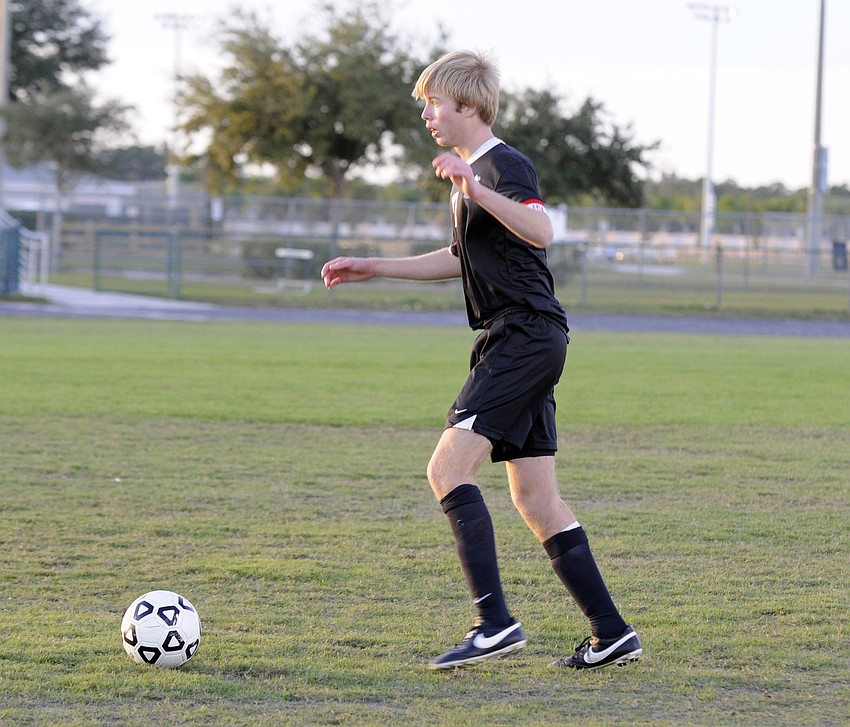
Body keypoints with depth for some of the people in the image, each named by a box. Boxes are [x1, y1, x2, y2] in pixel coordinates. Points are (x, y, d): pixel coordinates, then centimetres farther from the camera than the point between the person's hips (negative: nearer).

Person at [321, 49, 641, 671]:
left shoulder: (505, 165, -11)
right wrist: (372, 268, 31)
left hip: (527, 335, -10)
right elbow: (462, 259, 33)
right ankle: (612, 635, 10)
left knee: (449, 469, -17)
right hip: (514, 343, 10)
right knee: (536, 502, 8)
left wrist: (477, 191, -39)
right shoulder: (472, 171, 20)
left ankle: (495, 621, -20)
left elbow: (541, 231, -29)